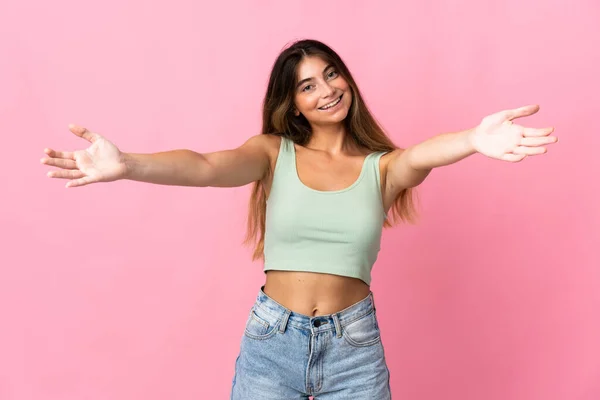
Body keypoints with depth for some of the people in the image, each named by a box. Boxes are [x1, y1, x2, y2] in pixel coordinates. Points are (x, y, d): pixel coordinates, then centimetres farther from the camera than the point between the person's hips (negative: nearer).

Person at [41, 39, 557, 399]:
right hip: (271, 340, 0)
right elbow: (209, 167, -20)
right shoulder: (274, 152, -1)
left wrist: (474, 140, -47)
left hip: (354, 344, 1)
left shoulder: (382, 165, -1)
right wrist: (127, 166, -40)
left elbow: (423, 155, -23)